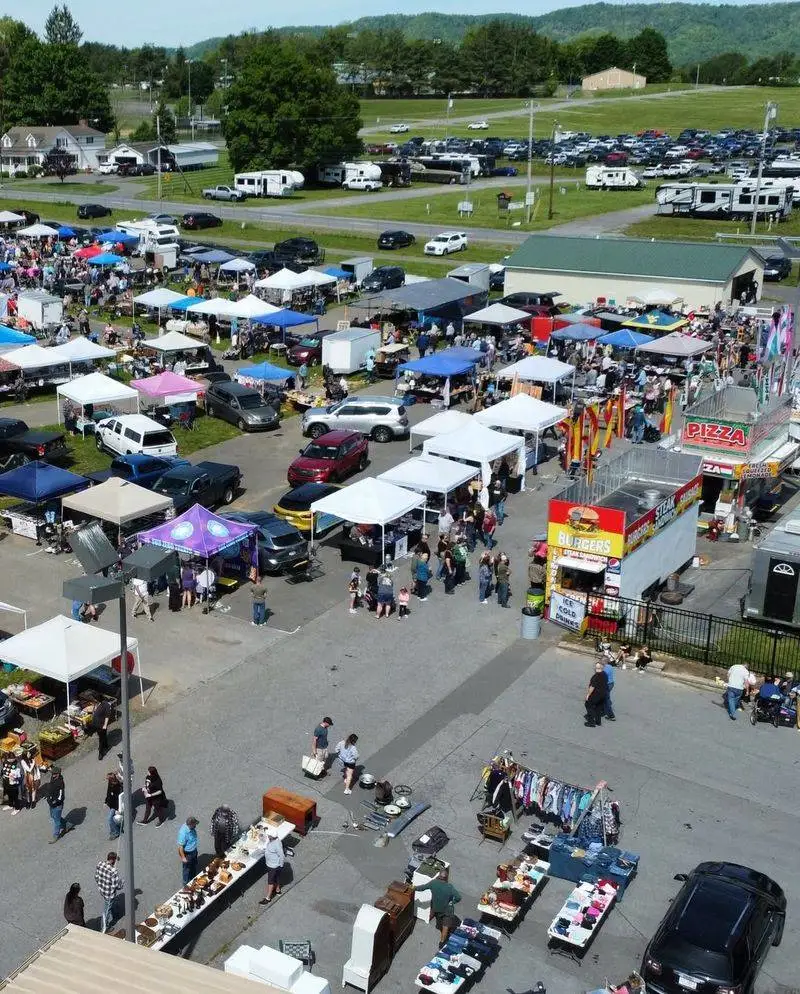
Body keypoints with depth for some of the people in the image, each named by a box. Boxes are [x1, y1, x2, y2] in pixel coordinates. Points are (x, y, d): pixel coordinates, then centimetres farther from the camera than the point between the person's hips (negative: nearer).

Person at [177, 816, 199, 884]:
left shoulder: (192, 827, -14)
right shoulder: (183, 832, -38)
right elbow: (180, 846, -27)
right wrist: (183, 857, -19)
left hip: (194, 851, 8)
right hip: (188, 853, -8)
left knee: (194, 866, 28)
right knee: (187, 869, 17)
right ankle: (186, 883, 40)